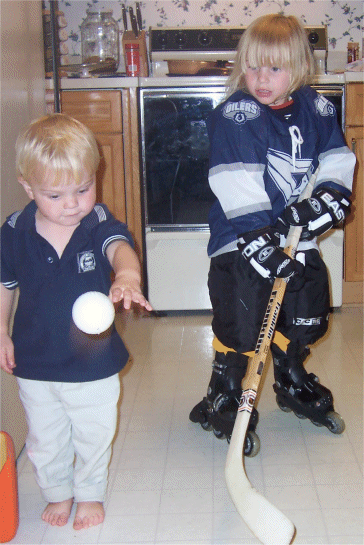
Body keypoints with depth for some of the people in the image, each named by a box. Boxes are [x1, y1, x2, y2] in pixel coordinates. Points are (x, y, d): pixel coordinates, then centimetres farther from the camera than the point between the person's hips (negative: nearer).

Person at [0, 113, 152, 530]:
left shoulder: (98, 223, -16)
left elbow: (119, 247, -37)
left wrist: (127, 274, -60)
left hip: (92, 361, -1)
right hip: (34, 363, 1)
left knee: (94, 437, 18)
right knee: (45, 441, 19)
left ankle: (90, 493, 44)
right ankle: (57, 493, 45)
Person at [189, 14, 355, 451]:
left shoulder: (316, 110, 1)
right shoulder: (234, 115, -15)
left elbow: (337, 160, 6)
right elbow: (236, 183, -23)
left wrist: (330, 196, -14)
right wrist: (259, 240, -28)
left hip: (299, 239, 6)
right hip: (243, 243, -5)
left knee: (303, 321, 18)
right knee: (240, 328, -3)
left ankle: (294, 387, 44)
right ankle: (222, 399, 21)